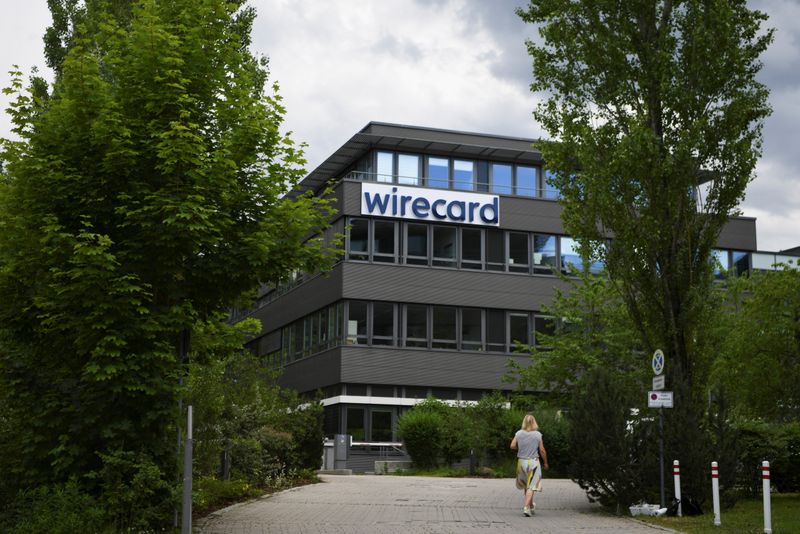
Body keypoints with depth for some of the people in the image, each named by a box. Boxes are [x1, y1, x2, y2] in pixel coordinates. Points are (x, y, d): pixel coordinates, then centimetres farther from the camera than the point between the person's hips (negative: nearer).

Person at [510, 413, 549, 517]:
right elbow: (542, 451, -5)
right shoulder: (538, 434, -7)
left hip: (521, 461, 3)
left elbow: (512, 446, -5)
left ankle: (531, 505, 34)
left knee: (525, 485, 19)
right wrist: (545, 463, 9)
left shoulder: (519, 433, -3)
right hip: (533, 462, -3)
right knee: (531, 486, -1)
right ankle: (526, 507, -13)